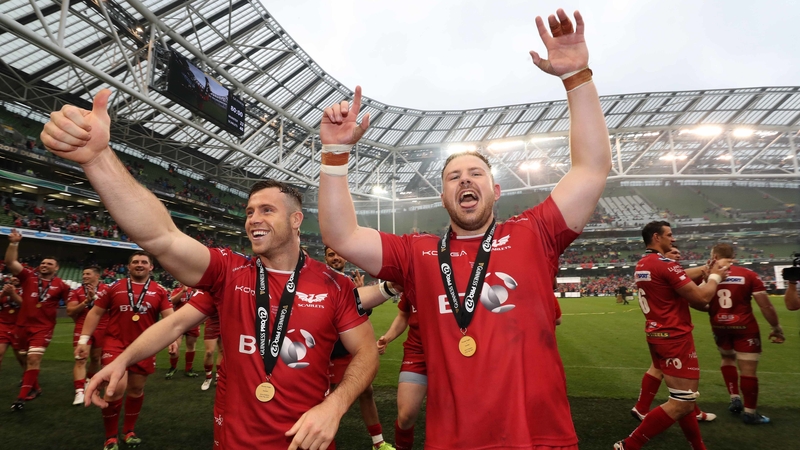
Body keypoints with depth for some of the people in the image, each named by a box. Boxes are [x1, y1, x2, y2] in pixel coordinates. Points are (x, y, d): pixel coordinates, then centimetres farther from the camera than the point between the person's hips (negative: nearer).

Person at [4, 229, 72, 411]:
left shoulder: (61, 285, -2)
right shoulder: (29, 276, 0)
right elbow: (10, 262, -10)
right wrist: (13, 243, -20)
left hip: (43, 327, -3)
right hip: (22, 325, 3)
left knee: (34, 359, -13)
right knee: (26, 359, 16)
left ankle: (22, 396, -6)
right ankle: (34, 388, 35)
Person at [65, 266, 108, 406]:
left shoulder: (106, 290, 0)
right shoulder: (76, 292, 5)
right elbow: (70, 311, -4)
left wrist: (95, 296, -18)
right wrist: (86, 301, -16)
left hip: (101, 329, 0)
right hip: (82, 328, 0)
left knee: (96, 358, 14)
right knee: (80, 359, -9)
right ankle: (79, 391, -11)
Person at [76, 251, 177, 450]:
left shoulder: (159, 291, 1)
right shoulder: (114, 287, 2)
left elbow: (169, 316, -6)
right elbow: (95, 313, 5)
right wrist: (84, 340, -1)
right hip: (116, 343, -1)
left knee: (136, 389, 13)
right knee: (116, 388, -14)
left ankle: (129, 431, 34)